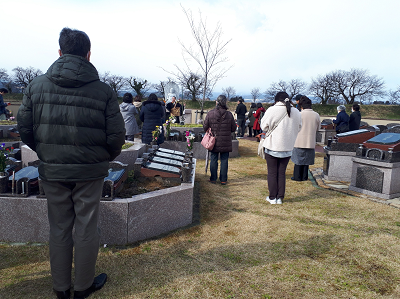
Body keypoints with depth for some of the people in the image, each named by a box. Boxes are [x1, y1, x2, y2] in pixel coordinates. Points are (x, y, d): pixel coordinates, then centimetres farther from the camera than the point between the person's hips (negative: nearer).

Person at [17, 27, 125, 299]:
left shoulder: (37, 85, 0)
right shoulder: (103, 91, -9)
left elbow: (25, 129, 3)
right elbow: (116, 136, -9)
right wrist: (106, 158, 10)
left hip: (52, 171, 3)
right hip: (89, 172, -2)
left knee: (59, 229, 16)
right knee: (86, 230, 11)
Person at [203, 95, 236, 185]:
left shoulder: (210, 114, -7)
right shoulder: (229, 114, -7)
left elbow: (205, 127, -2)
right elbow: (233, 128, 0)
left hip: (214, 141, 1)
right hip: (226, 142, 0)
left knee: (213, 159, 11)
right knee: (224, 160, 8)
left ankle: (213, 179, 17)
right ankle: (223, 179, 14)